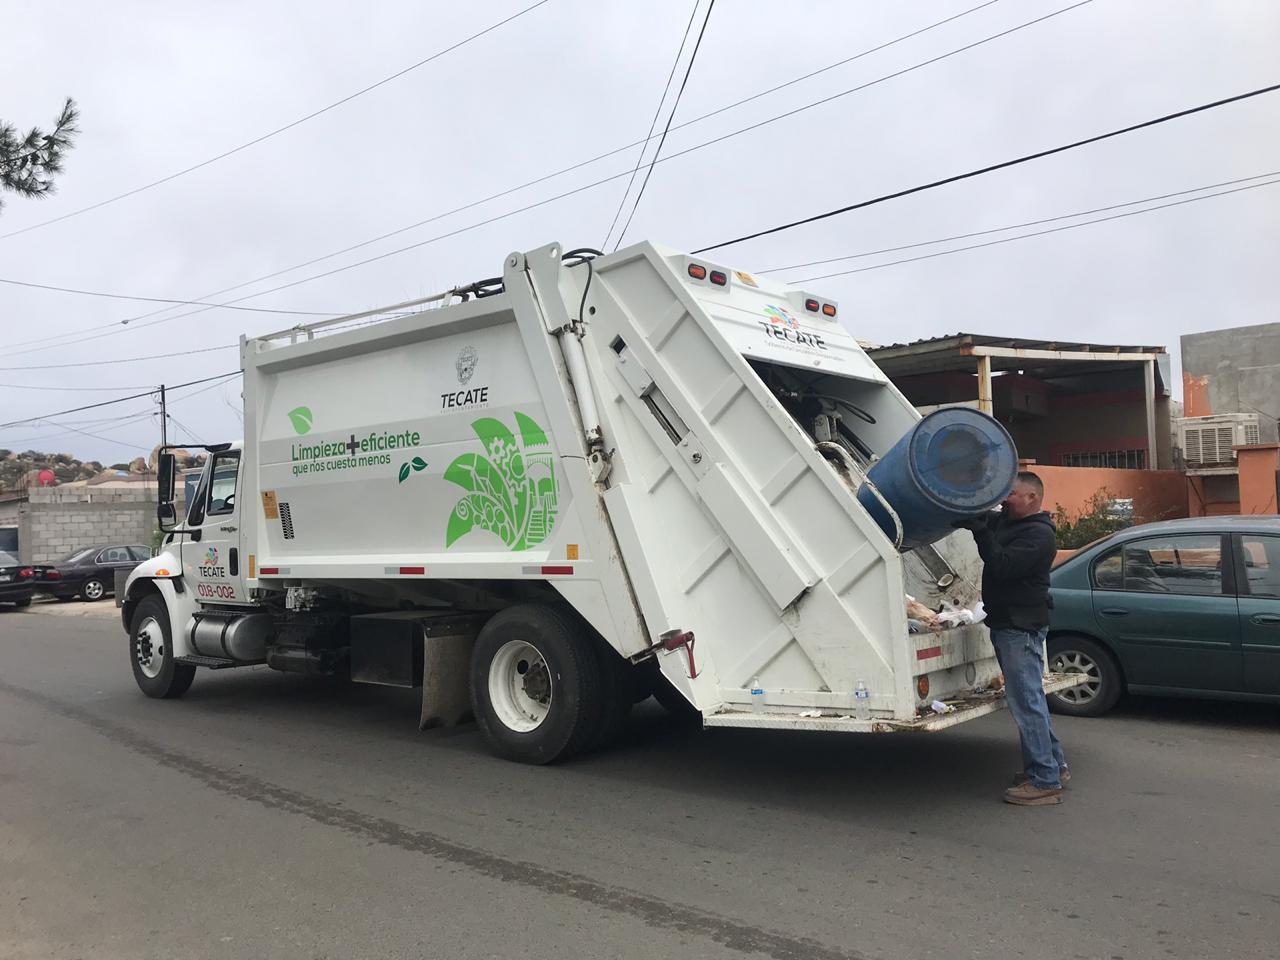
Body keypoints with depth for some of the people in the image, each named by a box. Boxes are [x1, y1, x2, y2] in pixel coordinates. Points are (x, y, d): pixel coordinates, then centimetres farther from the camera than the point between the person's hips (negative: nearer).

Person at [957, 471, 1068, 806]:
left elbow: (1002, 565, -26)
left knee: (1026, 702, -7)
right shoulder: (1004, 522, 13)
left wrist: (980, 530, -23)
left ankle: (1044, 781, -1)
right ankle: (1054, 765, 29)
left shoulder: (1039, 534, -15)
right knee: (1029, 699, 17)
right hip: (1006, 625, 10)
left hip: (1021, 628, -10)